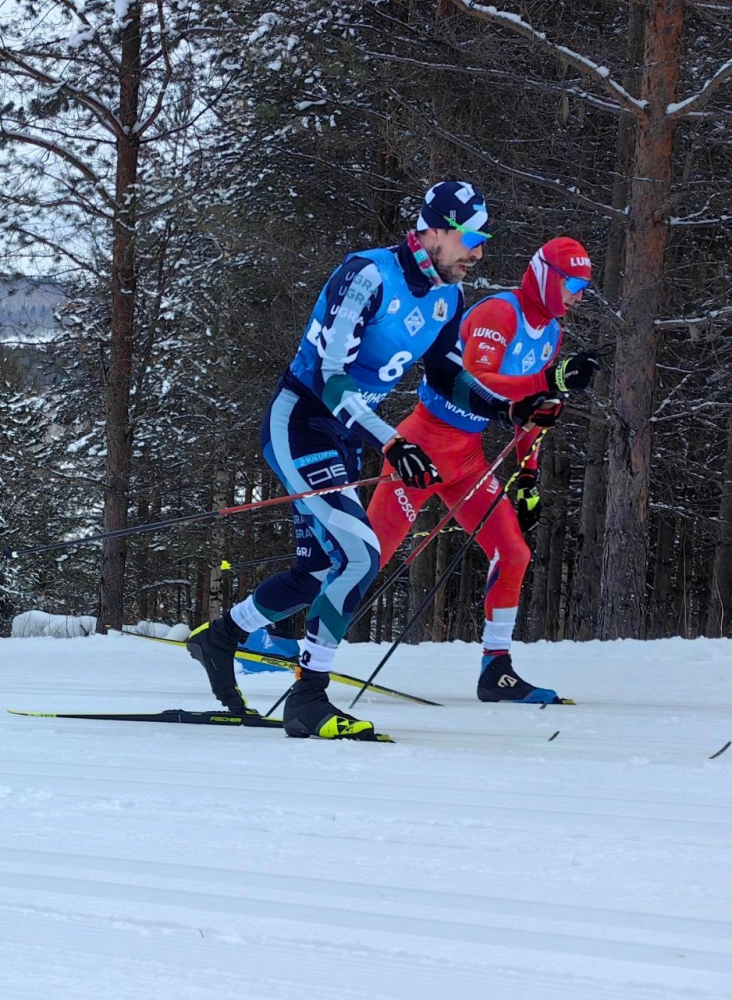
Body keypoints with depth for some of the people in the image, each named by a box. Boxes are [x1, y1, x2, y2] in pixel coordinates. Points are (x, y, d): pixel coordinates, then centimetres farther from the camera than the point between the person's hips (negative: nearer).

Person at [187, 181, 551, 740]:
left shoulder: (447, 296, 2)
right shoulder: (368, 276, -23)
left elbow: (445, 376, 16)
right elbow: (331, 378, -29)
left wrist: (506, 409, 0)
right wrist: (392, 445, -38)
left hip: (344, 439, 9)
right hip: (299, 425, -9)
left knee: (320, 574, 15)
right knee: (360, 556, -21)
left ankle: (220, 638, 37)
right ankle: (308, 699, -14)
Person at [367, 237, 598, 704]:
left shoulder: (550, 331, 10)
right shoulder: (499, 313, -17)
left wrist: (529, 478, 12)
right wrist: (550, 380, -35)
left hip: (469, 456, 8)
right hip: (428, 442, -8)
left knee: (513, 554, -1)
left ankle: (497, 669, 7)